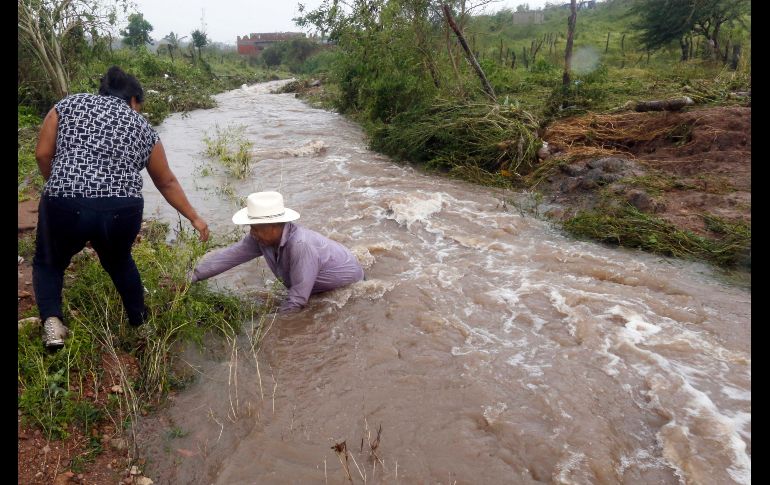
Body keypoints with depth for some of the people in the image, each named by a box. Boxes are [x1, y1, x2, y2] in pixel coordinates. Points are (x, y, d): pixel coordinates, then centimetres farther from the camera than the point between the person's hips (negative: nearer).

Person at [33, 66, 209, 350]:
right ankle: (141, 323, 37)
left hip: (64, 207, -1)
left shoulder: (69, 105, 16)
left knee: (48, 262, 26)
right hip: (122, 212, 1)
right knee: (119, 262, 31)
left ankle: (52, 320, 4)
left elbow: (42, 154, 9)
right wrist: (194, 218, 32)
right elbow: (167, 183, 22)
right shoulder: (142, 127, 18)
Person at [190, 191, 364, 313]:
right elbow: (227, 256, -11)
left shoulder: (300, 245, -41)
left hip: (348, 285, -6)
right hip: (320, 289, 7)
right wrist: (190, 277, -12)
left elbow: (297, 299, -35)